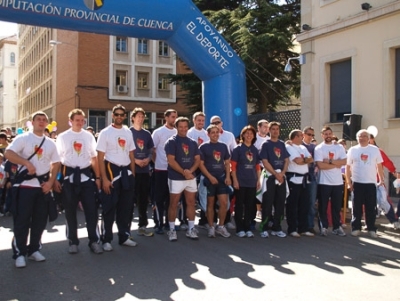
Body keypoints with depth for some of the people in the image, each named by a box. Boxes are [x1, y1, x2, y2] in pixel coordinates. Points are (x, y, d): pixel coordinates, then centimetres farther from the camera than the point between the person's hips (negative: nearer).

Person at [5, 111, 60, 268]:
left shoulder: (51, 143, 11)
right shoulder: (23, 138, -3)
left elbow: (56, 163, 12)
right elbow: (8, 153, -15)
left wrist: (50, 182, 0)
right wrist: (27, 163, -25)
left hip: (43, 185, 5)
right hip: (26, 184, -5)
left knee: (40, 219, 9)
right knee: (22, 220, -2)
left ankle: (34, 249, 22)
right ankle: (19, 253, 8)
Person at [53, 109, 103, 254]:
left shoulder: (89, 136, 7)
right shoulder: (62, 137, 1)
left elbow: (94, 158, 10)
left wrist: (98, 177, 6)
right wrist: (55, 179, -4)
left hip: (85, 175, 1)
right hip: (69, 176, -1)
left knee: (91, 209, -1)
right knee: (70, 211, 7)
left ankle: (94, 241, 9)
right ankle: (73, 242, 19)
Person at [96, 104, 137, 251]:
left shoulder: (128, 132, 9)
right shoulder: (105, 133, -6)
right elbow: (100, 157, -9)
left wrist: (132, 174, 8)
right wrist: (104, 178, -15)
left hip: (126, 171, 5)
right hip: (111, 170, -5)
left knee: (126, 206, 11)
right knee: (109, 207, 0)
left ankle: (124, 236, 23)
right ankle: (106, 239, 10)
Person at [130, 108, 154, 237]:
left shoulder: (147, 134, 14)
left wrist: (148, 159, -5)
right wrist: (135, 160, -15)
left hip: (145, 170, 5)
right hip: (132, 170, -5)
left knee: (144, 199, 9)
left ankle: (142, 226, 18)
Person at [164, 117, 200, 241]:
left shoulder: (193, 142, 10)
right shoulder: (171, 142, -6)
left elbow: (197, 159, 7)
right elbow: (171, 161, -14)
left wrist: (190, 171, -10)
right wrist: (184, 172, -16)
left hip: (191, 177, 5)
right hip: (176, 178, -5)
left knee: (191, 203, 8)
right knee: (173, 204, 1)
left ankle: (191, 229, 17)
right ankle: (172, 230, 10)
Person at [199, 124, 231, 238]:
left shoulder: (223, 146, 10)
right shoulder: (204, 147, -3)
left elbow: (227, 163, 13)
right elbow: (201, 164, -7)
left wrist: (228, 176, -1)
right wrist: (210, 177, -14)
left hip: (222, 178, 3)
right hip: (209, 179, -3)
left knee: (224, 203, -1)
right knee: (210, 204, 5)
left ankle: (221, 226, 13)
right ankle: (211, 227, 14)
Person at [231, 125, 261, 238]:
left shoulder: (255, 150, 11)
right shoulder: (238, 149, -1)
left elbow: (257, 166, 13)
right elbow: (233, 166, -5)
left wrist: (258, 180, 7)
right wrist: (235, 180, -12)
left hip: (252, 182, 4)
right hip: (241, 182, -4)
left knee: (250, 206, 7)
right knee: (239, 205, 1)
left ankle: (247, 228, 16)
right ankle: (239, 229, 8)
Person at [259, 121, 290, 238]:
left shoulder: (282, 144, 13)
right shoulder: (266, 144, -2)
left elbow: (286, 160, 10)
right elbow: (265, 162, -9)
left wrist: (282, 173, -6)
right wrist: (276, 174, -13)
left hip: (281, 177, 5)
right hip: (270, 177, -5)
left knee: (280, 203, 7)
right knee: (267, 203, -4)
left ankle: (277, 228, 16)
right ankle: (264, 228, 2)